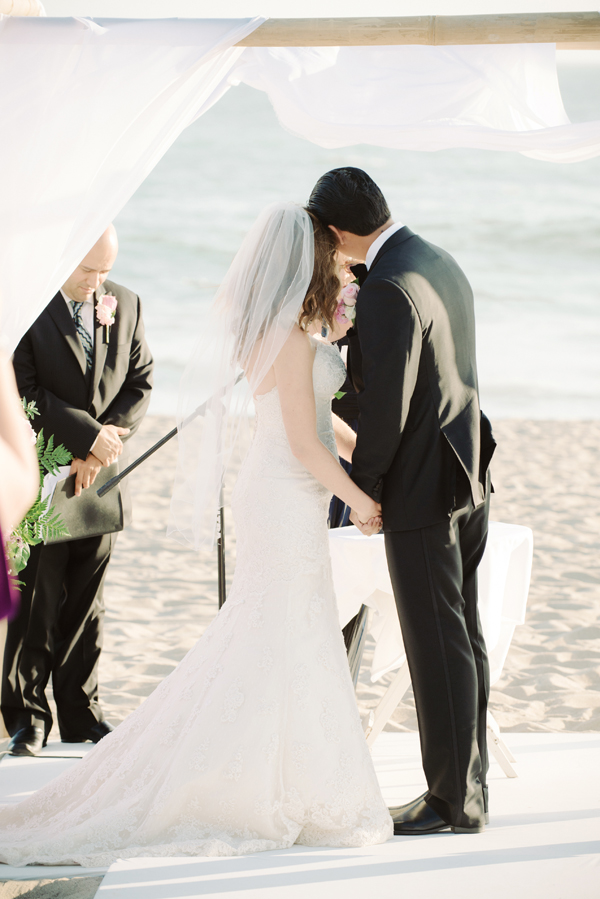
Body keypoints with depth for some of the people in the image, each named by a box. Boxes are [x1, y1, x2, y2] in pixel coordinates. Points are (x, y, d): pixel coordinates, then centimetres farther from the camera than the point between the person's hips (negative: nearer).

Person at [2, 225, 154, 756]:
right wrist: (87, 434, -17)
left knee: (87, 604, 10)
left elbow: (141, 382, 6)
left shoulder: (125, 304, 7)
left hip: (97, 475, 4)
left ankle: (81, 714, 18)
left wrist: (108, 439, -9)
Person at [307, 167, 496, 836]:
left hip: (422, 491, -10)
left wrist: (364, 492, -8)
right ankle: (469, 787, 22)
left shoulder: (390, 289, -21)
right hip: (466, 479, 10)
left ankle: (453, 802, 5)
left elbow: (388, 406, -21)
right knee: (463, 639, 14)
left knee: (439, 648, -2)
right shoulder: (441, 265, 9)